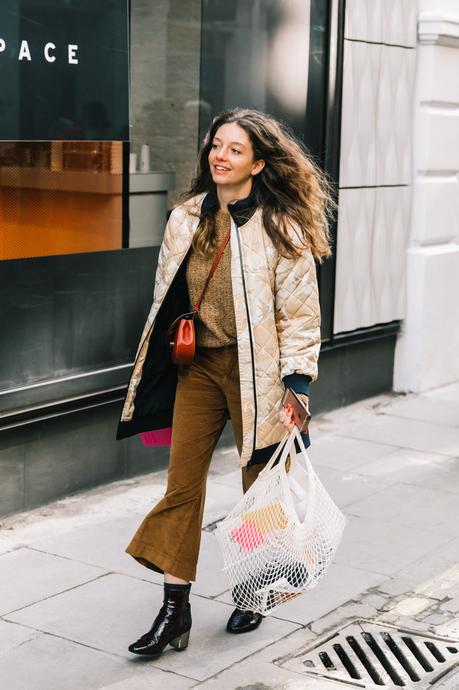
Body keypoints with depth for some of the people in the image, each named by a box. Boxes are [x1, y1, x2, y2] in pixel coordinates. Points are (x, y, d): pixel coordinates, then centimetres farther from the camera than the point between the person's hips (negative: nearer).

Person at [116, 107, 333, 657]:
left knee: (260, 488, 10)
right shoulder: (185, 220, 6)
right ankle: (175, 611, 8)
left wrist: (297, 384, -15)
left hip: (256, 370, -4)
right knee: (181, 485, 0)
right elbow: (167, 297, 14)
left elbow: (300, 311, -9)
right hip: (198, 364, 4)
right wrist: (158, 377, 15)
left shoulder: (281, 227, -9)